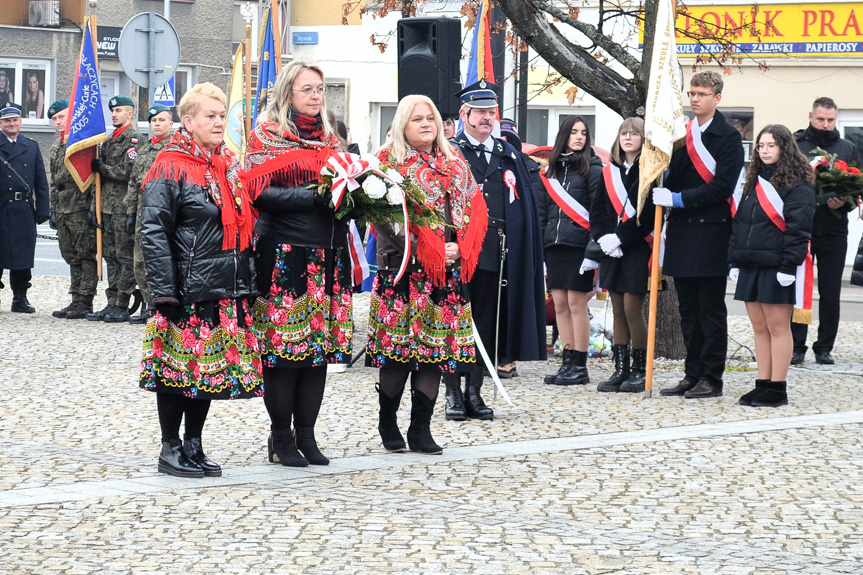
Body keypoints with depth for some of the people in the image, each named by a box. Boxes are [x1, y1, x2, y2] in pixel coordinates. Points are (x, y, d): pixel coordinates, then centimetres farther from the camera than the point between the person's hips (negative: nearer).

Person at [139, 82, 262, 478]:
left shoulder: (229, 166, 15)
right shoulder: (171, 167, -9)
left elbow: (245, 227, 22)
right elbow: (154, 232, -13)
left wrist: (250, 283, 16)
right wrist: (165, 292, -18)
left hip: (228, 293, 7)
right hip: (187, 292, -7)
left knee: (213, 368, 10)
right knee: (177, 368, 0)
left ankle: (194, 446, 19)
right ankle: (171, 449, 9)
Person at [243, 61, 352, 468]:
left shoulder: (329, 139, 18)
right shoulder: (267, 135, -1)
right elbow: (260, 193, -12)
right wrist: (314, 197, -18)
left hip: (326, 256, 6)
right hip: (283, 254, -6)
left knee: (321, 343, 6)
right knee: (283, 346, -4)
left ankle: (306, 434, 14)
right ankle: (281, 437, 5)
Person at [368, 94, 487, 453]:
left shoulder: (455, 164, 15)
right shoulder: (390, 164, -1)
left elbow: (474, 211, 11)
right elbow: (388, 219, -10)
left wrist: (460, 249, -7)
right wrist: (431, 251, -15)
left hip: (447, 273, 4)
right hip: (402, 268, -4)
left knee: (436, 347, 2)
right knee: (399, 345, -3)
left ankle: (421, 429, 7)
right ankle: (388, 422, 12)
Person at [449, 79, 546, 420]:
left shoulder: (508, 155, 14)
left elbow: (524, 208, 13)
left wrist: (512, 247, 3)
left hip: (495, 253, 4)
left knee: (486, 324, 6)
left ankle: (474, 392, 13)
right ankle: (453, 394, 5)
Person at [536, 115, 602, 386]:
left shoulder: (592, 168, -1)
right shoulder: (552, 169, 15)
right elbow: (542, 209, 17)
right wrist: (540, 243, 10)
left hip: (579, 244, -6)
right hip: (554, 244, 6)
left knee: (576, 303, -5)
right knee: (560, 304, 6)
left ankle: (580, 366, -1)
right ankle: (568, 363, 12)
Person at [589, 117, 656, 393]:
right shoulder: (609, 172, 14)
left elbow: (650, 212, -12)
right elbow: (597, 210, 12)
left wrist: (619, 237, -15)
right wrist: (603, 237, -5)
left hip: (638, 248, -6)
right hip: (611, 248, 6)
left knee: (632, 308, -8)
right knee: (618, 311, 7)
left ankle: (640, 370, 2)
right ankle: (620, 369, 11)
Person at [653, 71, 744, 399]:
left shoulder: (728, 137, -6)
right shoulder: (681, 133, 13)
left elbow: (722, 187, -14)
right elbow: (674, 178, 15)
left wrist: (679, 199, -17)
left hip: (711, 233, -6)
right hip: (682, 233, 6)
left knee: (711, 309, -2)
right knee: (689, 309, 10)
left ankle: (712, 379, 3)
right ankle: (693, 375, 16)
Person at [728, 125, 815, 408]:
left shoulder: (797, 185, -7)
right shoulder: (755, 182, 17)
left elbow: (799, 229, -13)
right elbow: (738, 223, 18)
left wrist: (789, 266, -18)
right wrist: (734, 261, 11)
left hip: (777, 268, -8)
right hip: (751, 267, 8)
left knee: (778, 326, -4)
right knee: (759, 327, 9)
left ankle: (777, 389, -1)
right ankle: (763, 385, 14)